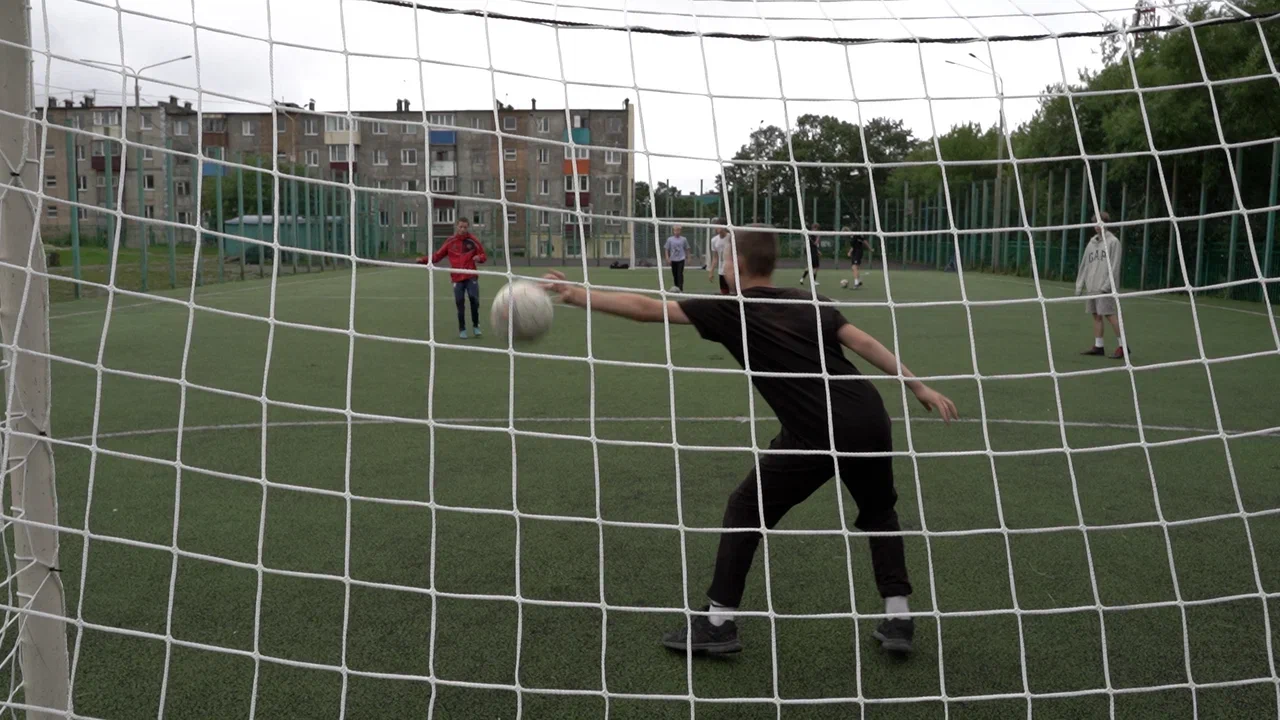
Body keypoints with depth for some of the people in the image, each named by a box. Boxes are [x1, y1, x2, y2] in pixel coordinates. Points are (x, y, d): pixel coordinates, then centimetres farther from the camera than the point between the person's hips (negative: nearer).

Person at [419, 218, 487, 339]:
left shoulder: (473, 240, 3)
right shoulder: (451, 241, 5)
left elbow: (483, 255, 5)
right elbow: (438, 255, 6)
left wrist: (479, 258, -18)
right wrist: (424, 260, -7)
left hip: (471, 276, -1)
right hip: (457, 278, 1)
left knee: (474, 299, -13)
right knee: (460, 303, 1)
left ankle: (476, 326, 4)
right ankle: (462, 329, 13)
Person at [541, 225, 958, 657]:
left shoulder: (730, 311, 2)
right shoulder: (808, 302, 16)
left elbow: (645, 308, 0)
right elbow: (865, 343, 8)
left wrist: (576, 295, 5)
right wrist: (919, 386, 12)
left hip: (816, 436, -5)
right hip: (868, 421, 6)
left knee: (745, 510, 13)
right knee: (879, 513, 29)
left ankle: (718, 622, 15)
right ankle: (898, 619, 24)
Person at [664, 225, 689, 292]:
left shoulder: (683, 239, 2)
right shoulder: (670, 239, 1)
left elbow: (686, 249, 10)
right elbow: (667, 249, 4)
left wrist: (687, 257, 9)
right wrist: (667, 258, -3)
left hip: (681, 259, -2)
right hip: (673, 259, 2)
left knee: (680, 274, -13)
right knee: (674, 274, 8)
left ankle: (680, 289, -14)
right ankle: (676, 288, 21)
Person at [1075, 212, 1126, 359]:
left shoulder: (1113, 242, -4)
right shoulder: (1091, 243, 16)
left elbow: (1114, 266, -10)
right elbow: (1084, 265, 18)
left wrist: (1107, 285, -17)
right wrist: (1079, 285, 14)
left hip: (1105, 287, -7)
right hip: (1091, 286, 7)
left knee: (1109, 314, -9)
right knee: (1096, 315, 7)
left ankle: (1122, 345, -3)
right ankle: (1098, 346, 11)